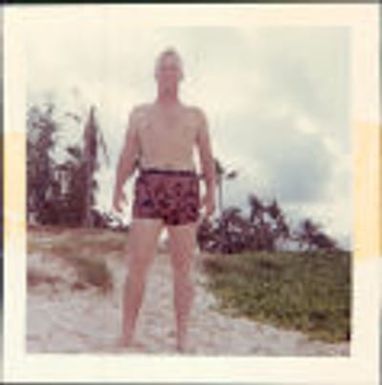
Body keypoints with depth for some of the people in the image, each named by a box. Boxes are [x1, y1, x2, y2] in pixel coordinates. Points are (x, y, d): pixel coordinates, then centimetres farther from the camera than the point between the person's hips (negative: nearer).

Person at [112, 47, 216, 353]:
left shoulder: (196, 115, 16)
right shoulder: (140, 113, 16)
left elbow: (207, 158, 11)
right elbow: (128, 156, 10)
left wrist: (211, 192, -5)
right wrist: (118, 188, -7)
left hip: (185, 190, 1)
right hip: (149, 190, 0)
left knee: (183, 268, 1)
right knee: (138, 264, -8)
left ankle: (182, 340, 8)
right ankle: (126, 338, -1)